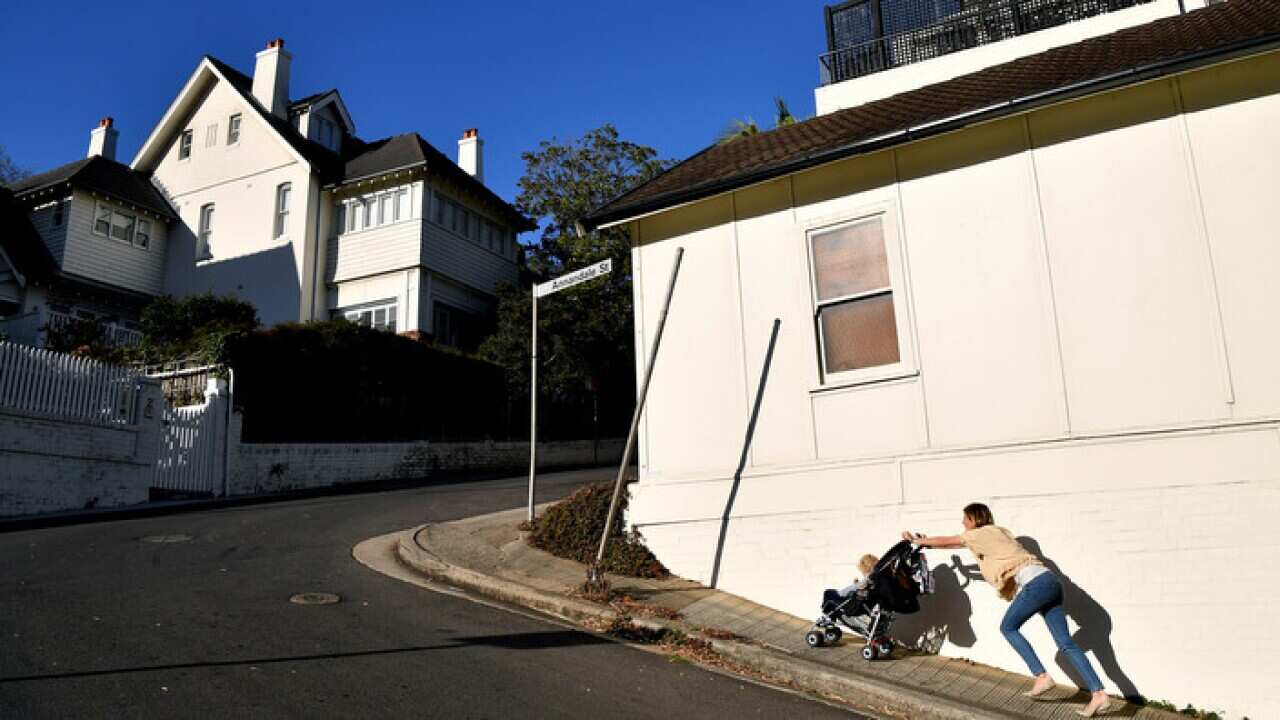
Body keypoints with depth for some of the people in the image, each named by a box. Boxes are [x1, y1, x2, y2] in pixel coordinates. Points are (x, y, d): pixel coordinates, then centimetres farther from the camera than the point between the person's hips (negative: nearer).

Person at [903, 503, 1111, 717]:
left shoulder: (981, 533, 3)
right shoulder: (997, 531, 27)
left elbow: (946, 541, 14)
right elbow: (956, 543, 39)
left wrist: (917, 541, 28)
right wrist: (927, 542, 44)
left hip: (1036, 584, -9)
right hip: (1050, 581, 9)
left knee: (1008, 628, 7)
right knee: (1066, 643, 5)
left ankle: (1042, 677, 2)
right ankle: (1099, 694, -1)